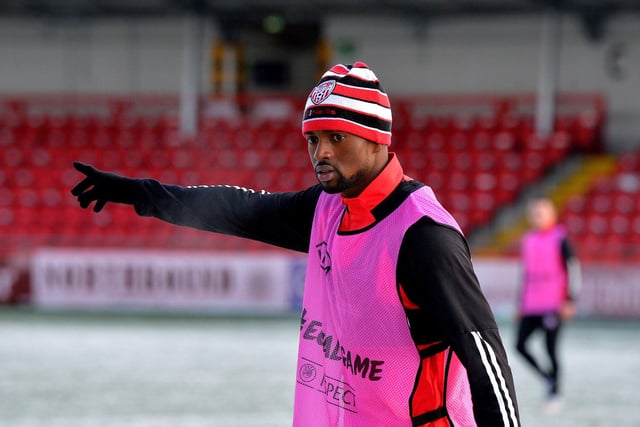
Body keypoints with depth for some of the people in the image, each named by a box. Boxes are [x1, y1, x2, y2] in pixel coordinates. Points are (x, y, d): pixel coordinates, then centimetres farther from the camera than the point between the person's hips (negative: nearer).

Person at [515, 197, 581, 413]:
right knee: (520, 344, -2)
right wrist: (521, 304, 20)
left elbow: (573, 269, -6)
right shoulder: (528, 240, 12)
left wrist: (570, 300, -12)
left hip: (552, 305, -6)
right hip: (531, 306, 6)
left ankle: (555, 394, 8)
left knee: (550, 348, -3)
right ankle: (548, 378, 16)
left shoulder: (559, 240, -5)